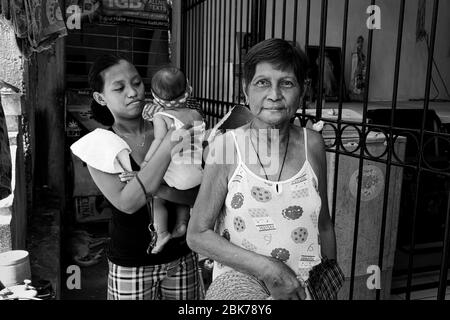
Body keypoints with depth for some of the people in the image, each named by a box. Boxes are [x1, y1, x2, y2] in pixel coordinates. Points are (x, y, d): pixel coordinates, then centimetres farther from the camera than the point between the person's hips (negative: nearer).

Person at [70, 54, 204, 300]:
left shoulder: (170, 130, -5)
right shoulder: (101, 145, -9)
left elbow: (198, 195, -8)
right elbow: (127, 202, -22)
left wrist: (158, 188, -26)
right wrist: (166, 147, -27)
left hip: (182, 259, 3)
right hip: (131, 266, -2)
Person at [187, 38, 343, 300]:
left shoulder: (312, 145, -1)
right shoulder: (226, 147, -9)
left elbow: (324, 226, 11)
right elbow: (198, 234, -6)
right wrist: (267, 268, -13)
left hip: (305, 286, 5)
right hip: (239, 280, -5)